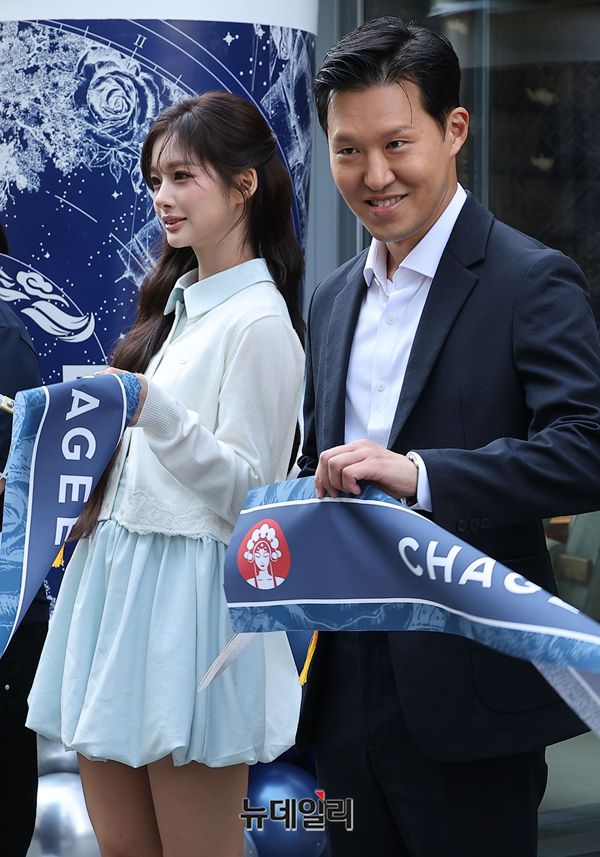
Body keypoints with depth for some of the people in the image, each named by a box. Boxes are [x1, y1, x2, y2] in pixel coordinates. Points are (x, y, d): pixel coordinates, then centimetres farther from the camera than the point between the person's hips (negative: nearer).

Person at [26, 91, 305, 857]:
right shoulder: (178, 303, 17)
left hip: (187, 594, -9)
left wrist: (154, 412, -27)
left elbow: (246, 490, -16)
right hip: (114, 579, 9)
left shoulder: (258, 321, -11)